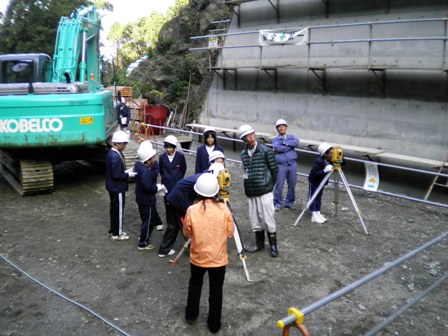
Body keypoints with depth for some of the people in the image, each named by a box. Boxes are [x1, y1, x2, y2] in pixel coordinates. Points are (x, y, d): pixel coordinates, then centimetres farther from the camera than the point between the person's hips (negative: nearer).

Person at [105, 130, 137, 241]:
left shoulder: (112, 153, 5)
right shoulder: (116, 157, -26)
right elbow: (117, 175, -25)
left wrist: (126, 171, 6)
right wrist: (128, 174, -13)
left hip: (113, 187, 10)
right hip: (117, 188, -10)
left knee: (114, 209, 20)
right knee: (118, 210, 4)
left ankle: (113, 230, 34)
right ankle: (116, 234, 16)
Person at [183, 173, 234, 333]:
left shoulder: (192, 210, -16)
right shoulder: (223, 209, -16)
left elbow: (187, 233, -2)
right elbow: (230, 233, -5)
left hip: (198, 257, 1)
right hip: (218, 259, 0)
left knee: (195, 285, 26)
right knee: (216, 291, 15)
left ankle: (191, 315, 40)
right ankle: (214, 324, 27)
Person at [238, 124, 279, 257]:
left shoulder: (265, 151, -8)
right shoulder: (243, 154, 8)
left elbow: (275, 169, -3)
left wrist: (270, 185, 4)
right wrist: (249, 186, 11)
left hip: (264, 192, -5)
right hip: (250, 193, 5)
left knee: (268, 220, 0)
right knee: (254, 220, 12)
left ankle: (273, 245, 16)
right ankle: (259, 244, 28)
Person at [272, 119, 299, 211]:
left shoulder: (291, 137, 13)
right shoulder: (275, 139, 6)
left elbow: (296, 142, -9)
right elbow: (277, 148, -15)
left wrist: (285, 143, -13)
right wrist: (290, 145, -7)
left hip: (292, 164, 3)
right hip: (281, 165, -3)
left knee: (292, 185, 7)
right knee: (279, 185, -5)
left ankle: (290, 203, 22)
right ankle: (277, 204, 9)